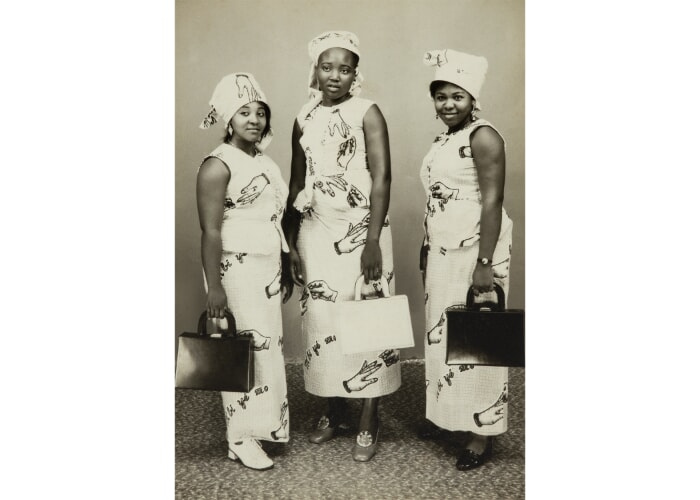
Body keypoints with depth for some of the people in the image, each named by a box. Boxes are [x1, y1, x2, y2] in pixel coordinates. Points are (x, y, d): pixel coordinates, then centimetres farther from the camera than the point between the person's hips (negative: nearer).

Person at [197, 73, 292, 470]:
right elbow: (210, 232, -16)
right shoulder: (218, 165, -12)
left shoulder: (265, 162, 11)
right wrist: (214, 287, -19)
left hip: (268, 268, 8)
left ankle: (263, 424, 25)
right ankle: (242, 437, 12)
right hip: (237, 270, -7)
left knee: (269, 345, 10)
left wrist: (285, 270, 16)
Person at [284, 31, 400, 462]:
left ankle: (369, 421, 14)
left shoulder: (366, 112, -4)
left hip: (359, 231, -4)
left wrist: (373, 241, -17)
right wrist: (292, 243, 10)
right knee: (321, 322, 8)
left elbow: (381, 177, -10)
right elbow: (297, 185, 12)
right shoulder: (305, 119, 10)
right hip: (316, 233, 5)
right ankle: (335, 413, 25)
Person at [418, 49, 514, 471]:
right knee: (442, 333, 14)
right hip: (442, 251, 8)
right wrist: (427, 250, 17)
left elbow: (492, 202, -18)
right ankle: (446, 414, 30)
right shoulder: (443, 141, 14)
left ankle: (483, 432, 12)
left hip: (475, 250, -8)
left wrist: (484, 263, -22)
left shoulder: (483, 137, -11)